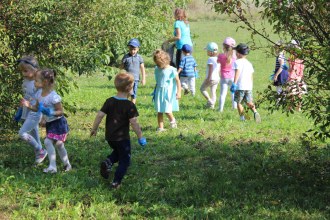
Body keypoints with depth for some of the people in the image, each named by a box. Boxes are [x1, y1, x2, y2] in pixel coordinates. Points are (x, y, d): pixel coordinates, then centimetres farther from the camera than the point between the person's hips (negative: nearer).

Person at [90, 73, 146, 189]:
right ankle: (116, 182, 6)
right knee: (124, 160, 11)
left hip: (109, 137, 5)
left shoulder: (109, 101, -2)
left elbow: (100, 115, -4)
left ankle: (108, 162, 2)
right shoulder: (130, 105, -15)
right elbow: (134, 123, -18)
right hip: (122, 138, -5)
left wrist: (94, 129, 8)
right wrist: (140, 137, -9)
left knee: (117, 152, 30)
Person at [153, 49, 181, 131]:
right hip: (159, 93, 5)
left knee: (167, 110, -6)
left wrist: (179, 92, -12)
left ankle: (172, 120, 25)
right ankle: (160, 127, 9)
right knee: (159, 111, 3)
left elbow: (177, 81, -8)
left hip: (168, 93, -5)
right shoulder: (157, 69, 6)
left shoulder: (171, 70, -11)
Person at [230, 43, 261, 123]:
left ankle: (242, 118, 2)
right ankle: (255, 112, -15)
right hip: (248, 86, 6)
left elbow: (237, 73, -17)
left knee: (239, 103, 6)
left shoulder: (237, 62, -5)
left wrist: (234, 83, -20)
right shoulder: (249, 63, 16)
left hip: (240, 86, -6)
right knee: (249, 102, 11)